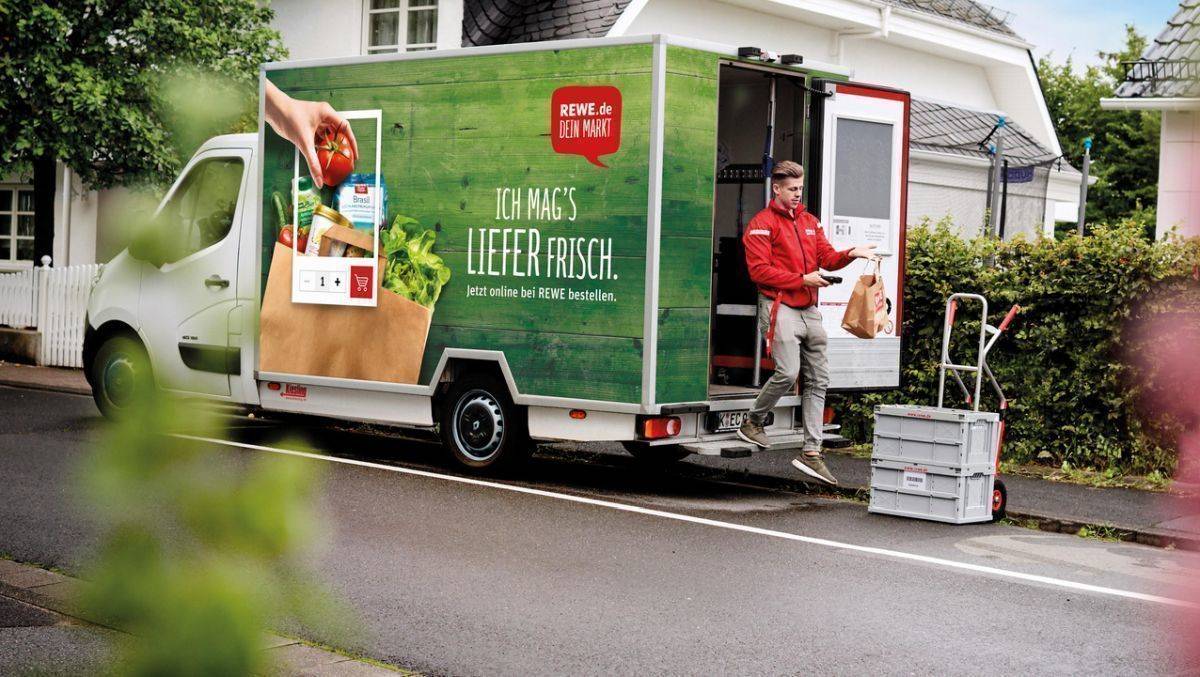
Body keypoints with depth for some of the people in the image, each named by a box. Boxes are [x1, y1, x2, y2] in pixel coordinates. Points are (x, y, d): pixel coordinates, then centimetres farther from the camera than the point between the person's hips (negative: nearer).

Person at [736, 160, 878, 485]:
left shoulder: (809, 221, 19)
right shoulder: (763, 224, -3)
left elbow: (827, 257, 11)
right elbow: (760, 271, -12)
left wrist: (850, 254, -10)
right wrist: (802, 279, -15)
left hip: (810, 310, 7)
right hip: (780, 308, -7)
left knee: (818, 380, 4)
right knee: (788, 372, -17)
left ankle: (811, 453, 6)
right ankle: (753, 422, 9)